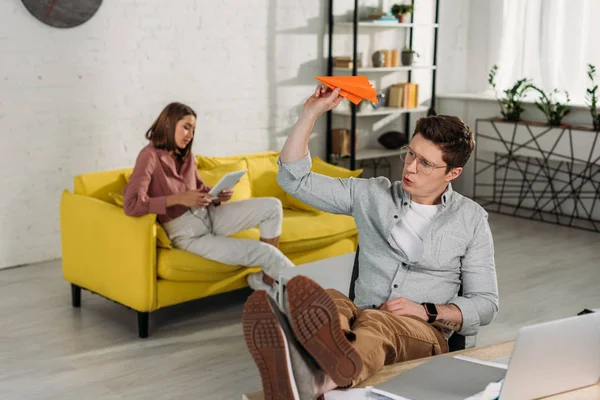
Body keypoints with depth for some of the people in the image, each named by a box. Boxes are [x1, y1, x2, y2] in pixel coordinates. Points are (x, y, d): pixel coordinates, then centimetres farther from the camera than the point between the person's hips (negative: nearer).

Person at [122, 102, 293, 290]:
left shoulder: (186, 156, 7)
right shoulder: (150, 156, -16)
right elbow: (131, 204, -27)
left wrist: (218, 195, -7)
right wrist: (178, 198, -30)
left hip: (208, 215, 8)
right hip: (188, 234, -8)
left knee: (272, 206, -4)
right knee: (264, 251, -16)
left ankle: (268, 279, 4)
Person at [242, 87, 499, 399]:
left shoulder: (471, 218, 9)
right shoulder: (370, 195, 13)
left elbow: (485, 305, 9)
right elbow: (294, 179, 12)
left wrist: (425, 311, -9)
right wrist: (311, 113, 3)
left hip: (424, 333, -2)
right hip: (363, 319, 2)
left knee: (376, 324, -41)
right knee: (330, 301, -37)